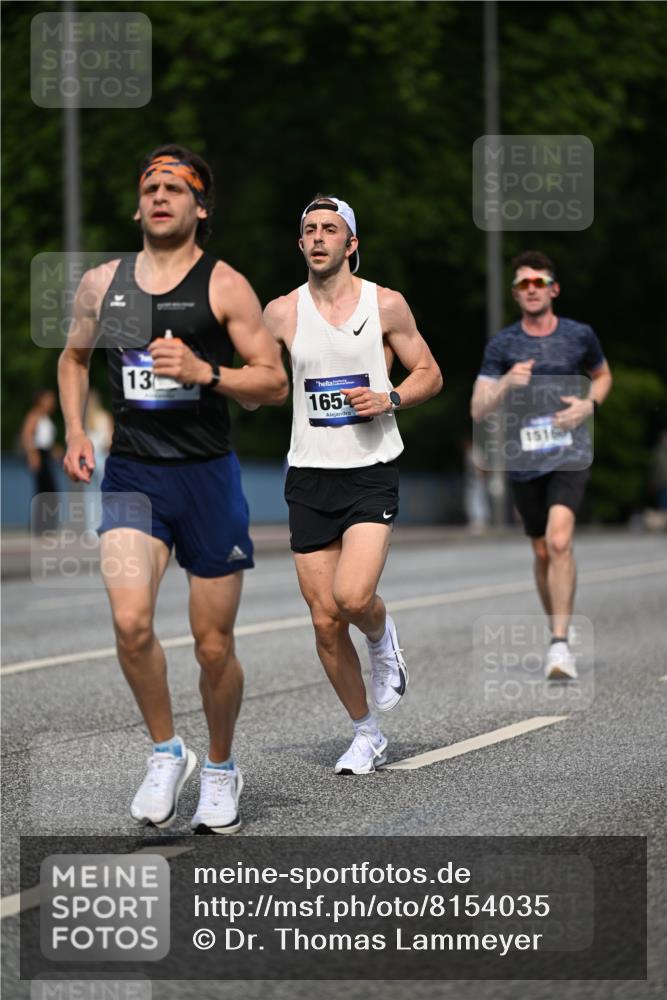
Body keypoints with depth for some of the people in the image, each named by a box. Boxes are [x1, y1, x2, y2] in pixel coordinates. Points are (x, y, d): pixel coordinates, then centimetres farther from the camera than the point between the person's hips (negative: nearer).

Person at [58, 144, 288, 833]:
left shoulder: (223, 286, -3)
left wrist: (205, 372, -19)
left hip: (207, 476, -2)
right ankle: (165, 753, 3)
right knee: (130, 622, -19)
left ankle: (220, 769, 29)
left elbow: (274, 383, -3)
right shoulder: (102, 283, 7)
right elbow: (73, 357, 25)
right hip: (131, 473, 2)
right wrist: (75, 432, 11)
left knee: (214, 646, 4)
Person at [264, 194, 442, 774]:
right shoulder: (283, 312, 5)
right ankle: (367, 736, 19)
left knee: (353, 597, -23)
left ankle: (383, 639, 14)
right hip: (309, 475, 3)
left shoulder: (386, 304, 1)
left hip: (372, 472, -2)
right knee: (326, 621, 2)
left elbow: (430, 374, 8)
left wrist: (389, 399, -11)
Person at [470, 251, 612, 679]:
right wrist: (507, 383, -20)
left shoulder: (580, 336, 1)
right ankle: (559, 633, 31)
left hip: (571, 455, -2)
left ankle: (560, 645, -22)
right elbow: (478, 411, -2)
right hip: (524, 461, 2)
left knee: (560, 541, -21)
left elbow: (603, 376, 21)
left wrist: (589, 405, -1)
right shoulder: (502, 346, 0)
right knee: (542, 552, 11)